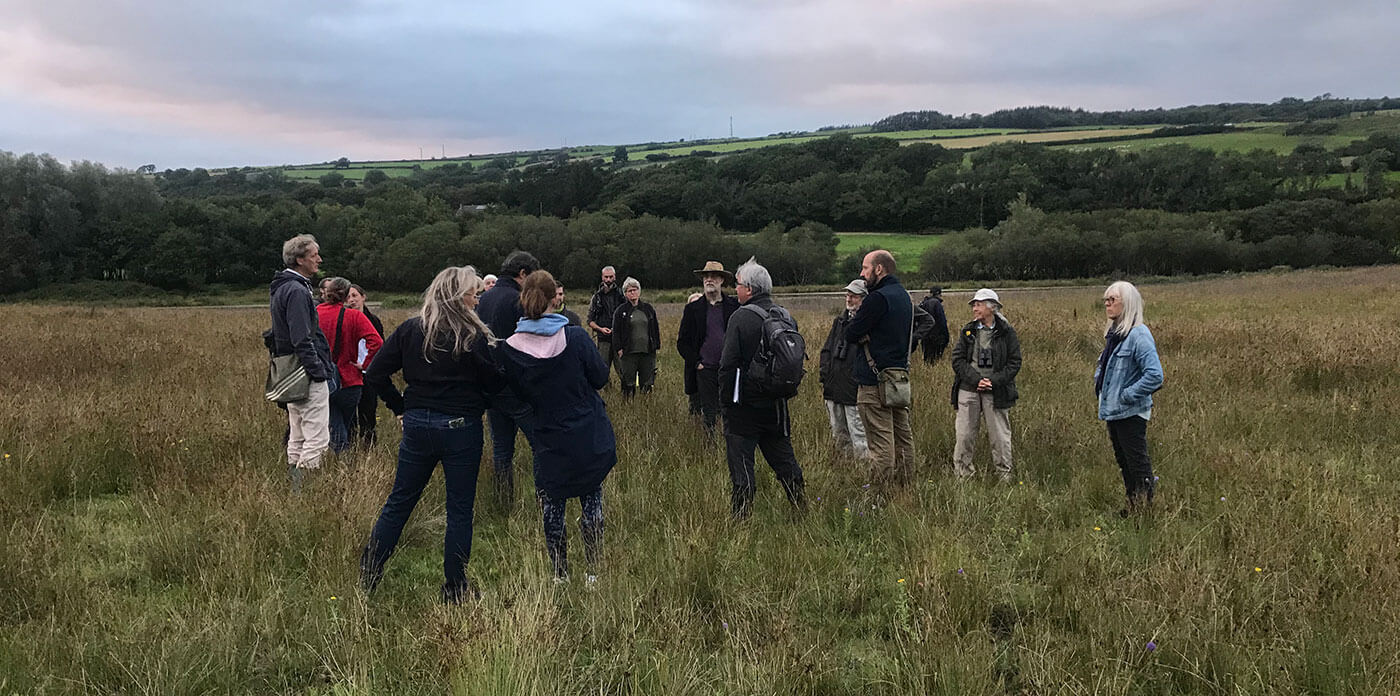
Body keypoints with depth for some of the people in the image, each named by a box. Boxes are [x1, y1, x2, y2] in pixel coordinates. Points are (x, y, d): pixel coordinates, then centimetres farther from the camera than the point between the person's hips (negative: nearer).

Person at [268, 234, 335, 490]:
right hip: (308, 376, -11)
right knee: (317, 440, -9)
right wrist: (320, 373, -20)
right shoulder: (297, 291, -16)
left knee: (297, 440, 16)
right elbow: (302, 340, -22)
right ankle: (302, 491, -9)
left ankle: (293, 489, 21)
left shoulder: (281, 288, 17)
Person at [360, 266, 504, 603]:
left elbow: (375, 374, 0)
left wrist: (399, 406, 9)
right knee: (460, 510, 7)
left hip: (417, 425, 4)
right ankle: (455, 588, 15)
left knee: (398, 502, 15)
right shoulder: (473, 336, -12)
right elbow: (494, 383, -8)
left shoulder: (410, 329, 1)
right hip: (461, 429, -4)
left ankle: (366, 577, 20)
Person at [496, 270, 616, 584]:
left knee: (552, 507, 13)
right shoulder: (575, 337, -15)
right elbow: (600, 377, -4)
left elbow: (516, 393, 2)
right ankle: (594, 572, 18)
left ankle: (560, 575, 20)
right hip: (589, 436, 0)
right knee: (592, 502, 12)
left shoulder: (510, 348, -11)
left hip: (549, 441, 0)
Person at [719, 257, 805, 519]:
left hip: (744, 404, -6)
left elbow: (728, 364, -15)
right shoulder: (787, 317, 6)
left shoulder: (741, 318, -14)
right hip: (777, 403, 6)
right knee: (783, 457, 17)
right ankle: (802, 508, 22)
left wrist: (725, 401, -8)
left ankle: (740, 516, 2)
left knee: (740, 461, 1)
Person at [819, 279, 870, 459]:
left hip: (854, 390, -7)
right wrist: (824, 380, 12)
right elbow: (826, 351, 19)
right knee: (839, 435, 15)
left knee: (858, 437, -6)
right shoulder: (839, 321, 14)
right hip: (833, 389, 7)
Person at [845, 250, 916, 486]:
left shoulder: (878, 298, -15)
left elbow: (851, 335, -14)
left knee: (880, 440, -6)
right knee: (903, 435, 13)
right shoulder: (904, 296, 15)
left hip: (875, 380, -9)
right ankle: (905, 482, 20)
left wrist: (855, 319, 5)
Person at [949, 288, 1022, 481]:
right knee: (964, 435, 1)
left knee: (1000, 436, 3)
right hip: (968, 389, 2)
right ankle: (961, 474, 12)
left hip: (996, 391, -2)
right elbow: (957, 359, 2)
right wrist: (976, 379, -12)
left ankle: (1004, 476, 15)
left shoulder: (1006, 333, 2)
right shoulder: (968, 331, 8)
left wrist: (993, 382, -13)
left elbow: (1014, 362, -1)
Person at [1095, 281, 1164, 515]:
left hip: (1130, 413, -9)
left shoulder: (1138, 335, -18)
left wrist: (1127, 395, -20)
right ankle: (1133, 505, 30)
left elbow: (1155, 375, -26)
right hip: (1112, 411, 9)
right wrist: (1099, 383, 13)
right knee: (1123, 461, 18)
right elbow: (1103, 363, 29)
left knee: (1138, 463, -1)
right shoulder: (1113, 333, 10)